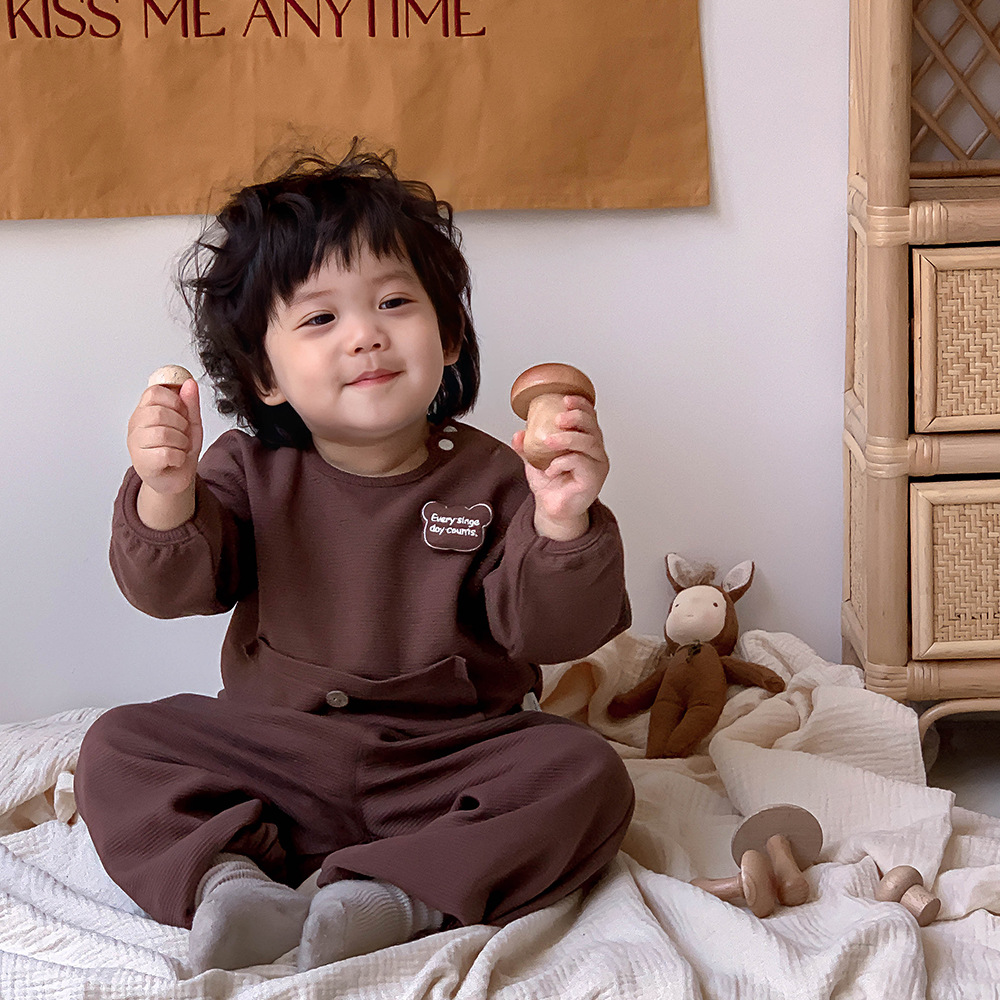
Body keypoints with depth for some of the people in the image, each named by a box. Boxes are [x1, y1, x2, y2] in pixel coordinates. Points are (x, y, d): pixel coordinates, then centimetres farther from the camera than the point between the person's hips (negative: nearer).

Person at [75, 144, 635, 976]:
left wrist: (563, 523, -32)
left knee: (586, 775, -25)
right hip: (273, 756, 1)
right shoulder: (251, 471, 0)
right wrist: (165, 495, -30)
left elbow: (552, 630, -12)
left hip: (450, 762, -1)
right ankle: (227, 878, -33)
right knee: (118, 750, -13)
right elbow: (170, 589, -9)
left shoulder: (488, 479, -5)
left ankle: (397, 894, -36)